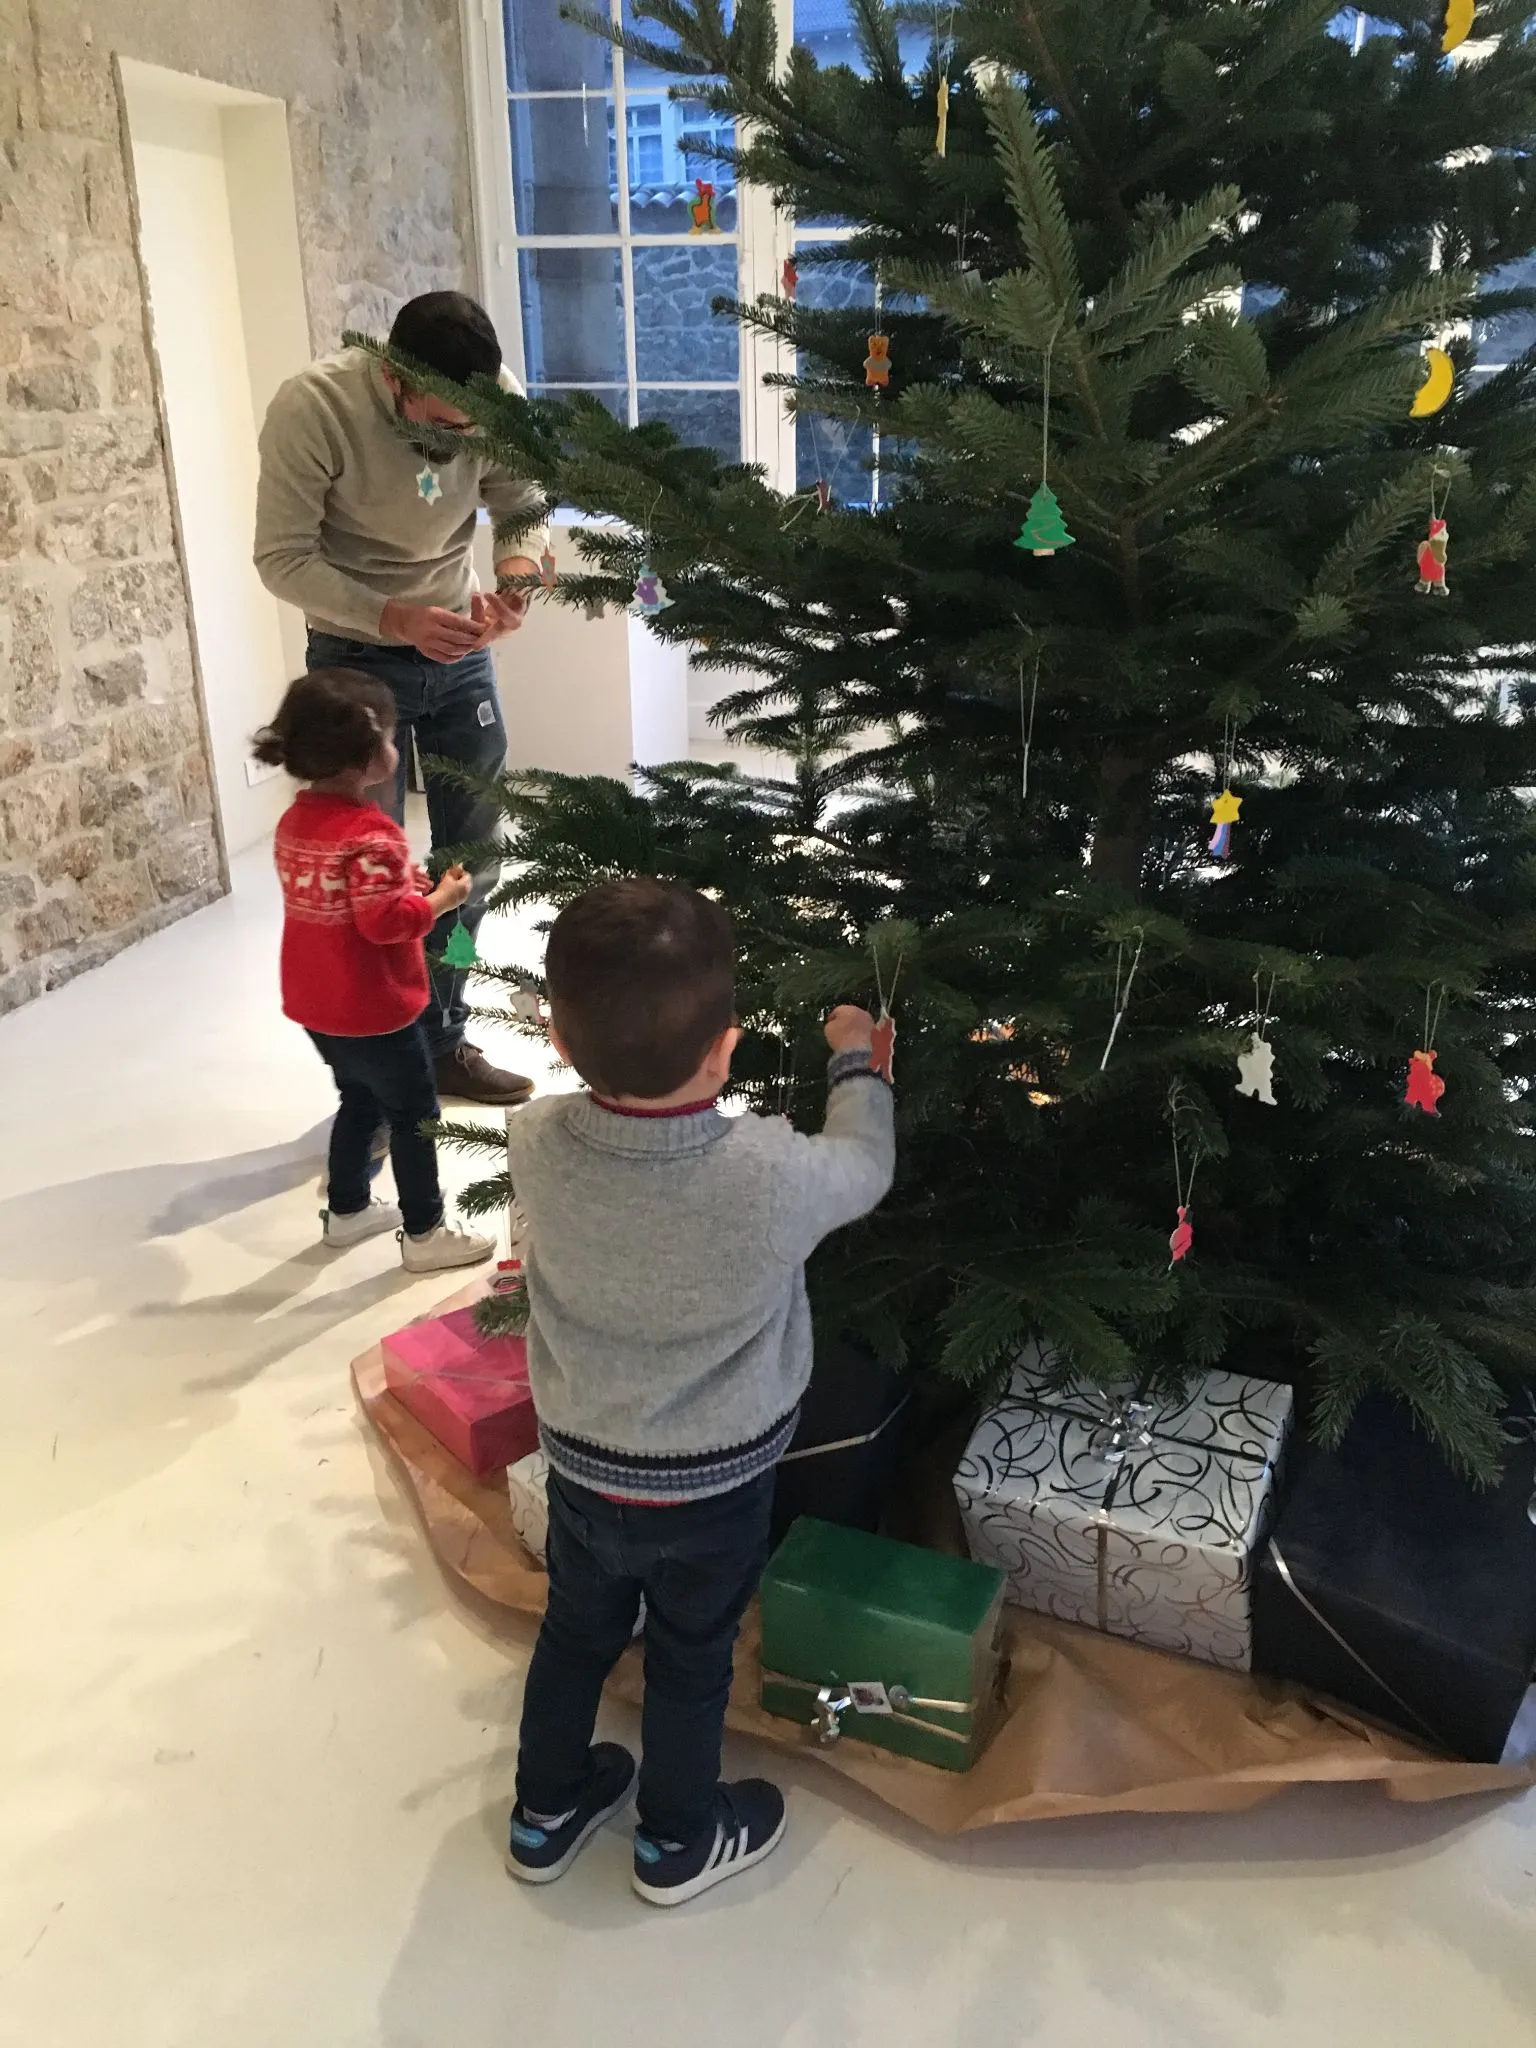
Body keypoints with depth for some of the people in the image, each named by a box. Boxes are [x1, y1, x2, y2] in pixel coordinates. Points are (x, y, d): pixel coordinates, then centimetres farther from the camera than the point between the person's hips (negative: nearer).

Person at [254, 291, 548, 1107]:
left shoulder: (494, 401, -14)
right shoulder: (312, 408, -25)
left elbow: (524, 511, -2)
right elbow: (283, 559, -21)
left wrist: (513, 579, -25)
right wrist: (397, 618, -34)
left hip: (460, 655, 4)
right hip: (357, 662, -4)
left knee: (472, 859, 11)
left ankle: (442, 1044, 29)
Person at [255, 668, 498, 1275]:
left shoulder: (295, 818, 4)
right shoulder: (369, 833, -25)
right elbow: (386, 921, -28)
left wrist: (410, 882, 8)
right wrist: (441, 897, -13)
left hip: (316, 1004, 9)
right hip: (373, 1009, -9)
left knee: (359, 1100, 25)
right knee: (413, 1115, 7)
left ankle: (346, 1210, 38)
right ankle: (424, 1235, 17)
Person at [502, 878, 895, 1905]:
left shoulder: (536, 1142, -25)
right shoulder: (773, 1173, -33)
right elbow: (866, 1165, -10)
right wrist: (856, 1057, 6)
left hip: (581, 1467, 3)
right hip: (716, 1487, -2)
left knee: (576, 1633, 27)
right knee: (691, 1661, 22)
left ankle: (547, 1812, 50)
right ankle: (677, 1840, 47)